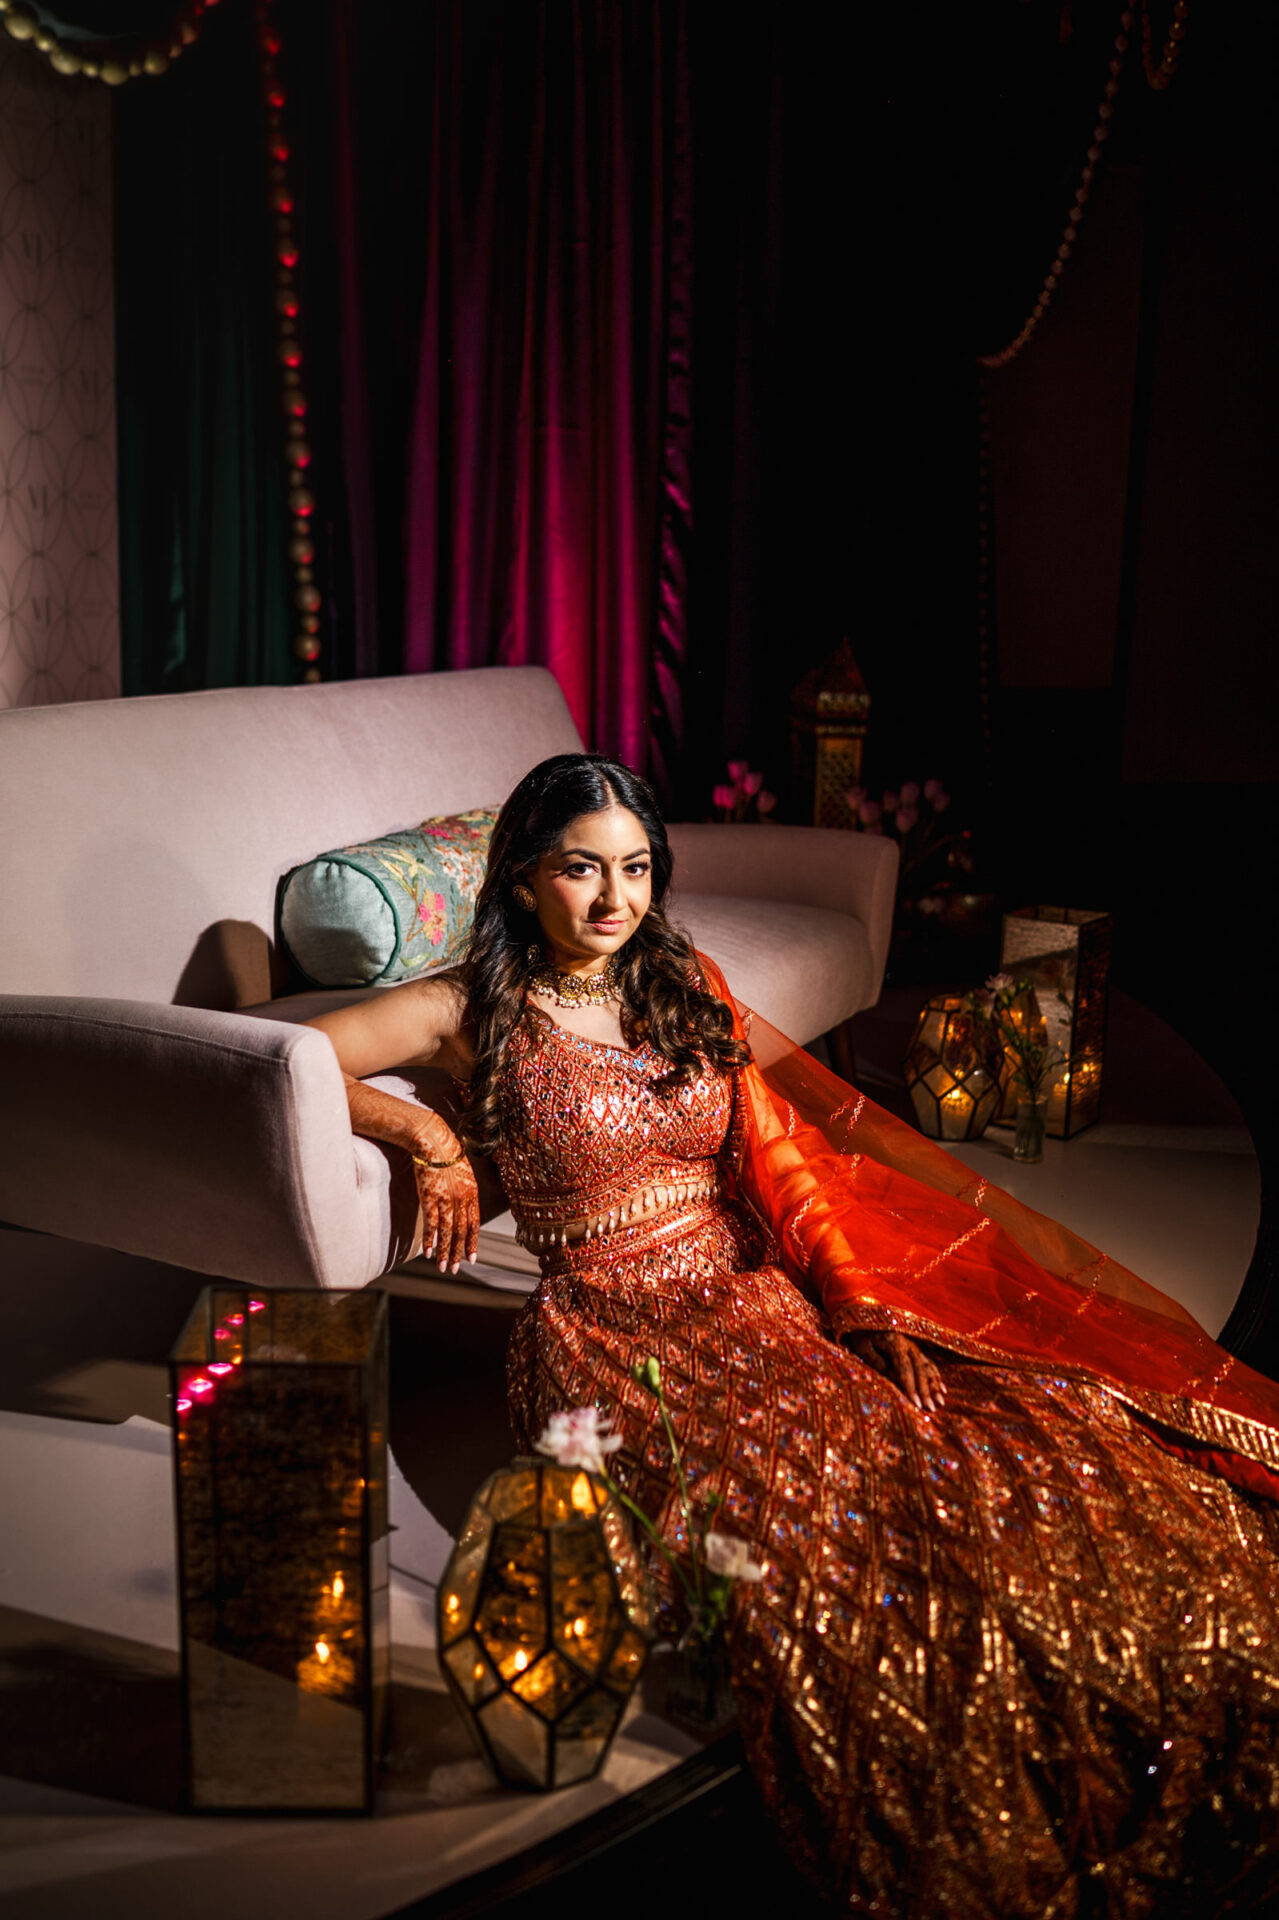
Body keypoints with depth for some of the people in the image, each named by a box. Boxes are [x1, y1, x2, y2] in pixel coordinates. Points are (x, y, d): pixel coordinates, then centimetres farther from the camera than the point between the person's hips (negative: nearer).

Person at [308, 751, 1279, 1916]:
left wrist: (1029, 1236, 12)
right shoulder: (478, 1014, 5)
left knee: (1053, 1456, -18)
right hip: (617, 1336, -4)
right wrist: (429, 1134, -8)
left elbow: (844, 1119, 17)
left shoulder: (688, 990, 17)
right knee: (813, 1529, -32)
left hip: (757, 1299, 4)